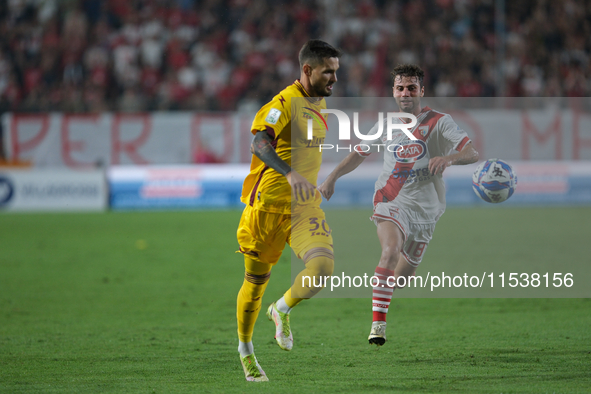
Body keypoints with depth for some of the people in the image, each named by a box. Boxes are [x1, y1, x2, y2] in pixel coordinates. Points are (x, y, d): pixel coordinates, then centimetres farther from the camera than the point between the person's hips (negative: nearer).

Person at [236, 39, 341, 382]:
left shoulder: (321, 105, 11)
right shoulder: (284, 103, -14)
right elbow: (259, 143, -30)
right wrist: (290, 174, -44)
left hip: (305, 206, 6)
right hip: (268, 204, -6)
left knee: (323, 267, -18)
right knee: (257, 281, 7)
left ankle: (283, 311, 9)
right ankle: (245, 350, 28)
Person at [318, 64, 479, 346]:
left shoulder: (439, 122, -3)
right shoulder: (386, 125, 7)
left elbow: (472, 154, -11)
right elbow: (359, 153, 21)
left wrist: (448, 158, -32)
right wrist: (332, 178, 10)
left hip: (425, 209, 0)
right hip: (392, 202, 0)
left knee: (403, 277, 7)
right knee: (391, 251, -29)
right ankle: (378, 323, -29)